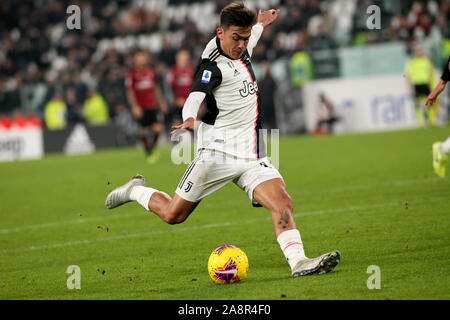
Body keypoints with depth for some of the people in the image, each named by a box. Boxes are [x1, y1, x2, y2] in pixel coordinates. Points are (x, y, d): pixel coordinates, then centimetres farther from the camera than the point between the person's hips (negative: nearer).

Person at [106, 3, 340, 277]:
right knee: (173, 214, 2)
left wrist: (260, 23, 50)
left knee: (282, 203, -18)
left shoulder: (240, 51, 11)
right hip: (217, 152, -6)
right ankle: (136, 191, 31)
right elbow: (196, 95, -33)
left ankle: (298, 262, -29)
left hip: (252, 156, 6)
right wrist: (190, 119, -53)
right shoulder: (213, 65, -14)